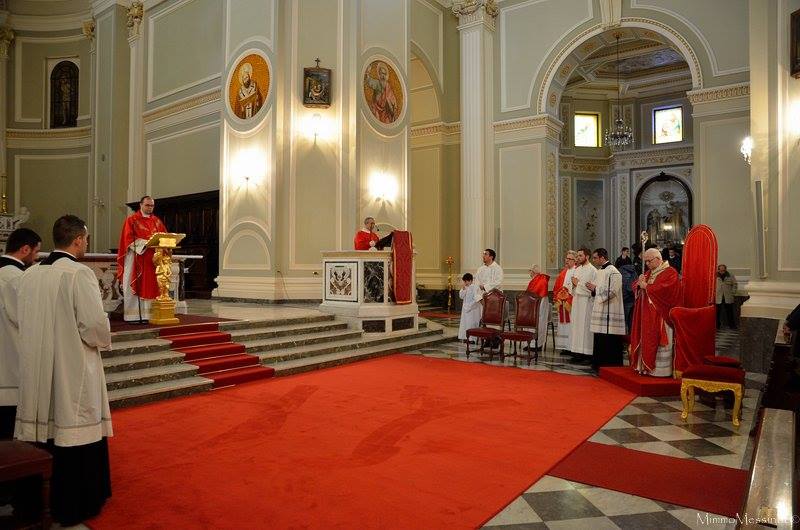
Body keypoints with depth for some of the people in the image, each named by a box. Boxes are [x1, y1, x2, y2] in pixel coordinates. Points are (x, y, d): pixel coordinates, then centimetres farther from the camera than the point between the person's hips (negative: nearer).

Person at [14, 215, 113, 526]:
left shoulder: (29, 275, 2)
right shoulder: (79, 273, -17)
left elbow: (22, 321, 10)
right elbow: (95, 326, -21)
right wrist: (103, 341, 0)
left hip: (36, 369, 6)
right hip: (73, 373, -6)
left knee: (44, 431, 17)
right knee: (74, 436, 6)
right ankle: (73, 506, 19)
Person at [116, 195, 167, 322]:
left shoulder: (157, 221, 16)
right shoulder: (132, 220, 2)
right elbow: (128, 238, -7)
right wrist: (145, 243, -18)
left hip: (153, 258, 4)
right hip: (136, 258, -4)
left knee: (151, 286, 1)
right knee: (136, 287, -5)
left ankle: (147, 314, 4)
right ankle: (133, 315, -3)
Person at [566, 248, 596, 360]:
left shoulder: (592, 270, -10)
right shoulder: (577, 269, 15)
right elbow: (571, 286, 20)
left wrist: (578, 283, -12)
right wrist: (573, 283, -2)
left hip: (586, 303, -8)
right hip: (576, 301, 8)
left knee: (584, 326, -5)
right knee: (575, 325, 8)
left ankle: (584, 352, 1)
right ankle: (577, 351, 14)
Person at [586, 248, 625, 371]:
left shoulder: (613, 272, -13)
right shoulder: (599, 272, 15)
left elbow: (611, 292, -20)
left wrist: (595, 289, -13)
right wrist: (592, 289, 4)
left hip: (609, 313, -9)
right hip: (599, 311, 9)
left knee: (610, 344, -3)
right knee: (599, 341, 13)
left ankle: (610, 366, 4)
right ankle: (599, 364, 21)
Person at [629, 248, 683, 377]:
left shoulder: (670, 273, -7)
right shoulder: (649, 272, 17)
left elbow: (664, 289, -22)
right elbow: (635, 287, 17)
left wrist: (646, 286, -13)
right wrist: (639, 282, -4)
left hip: (659, 314, -7)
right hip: (646, 314, 7)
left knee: (658, 341, -6)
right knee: (646, 340, 6)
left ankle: (660, 369, 0)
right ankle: (647, 366, 11)